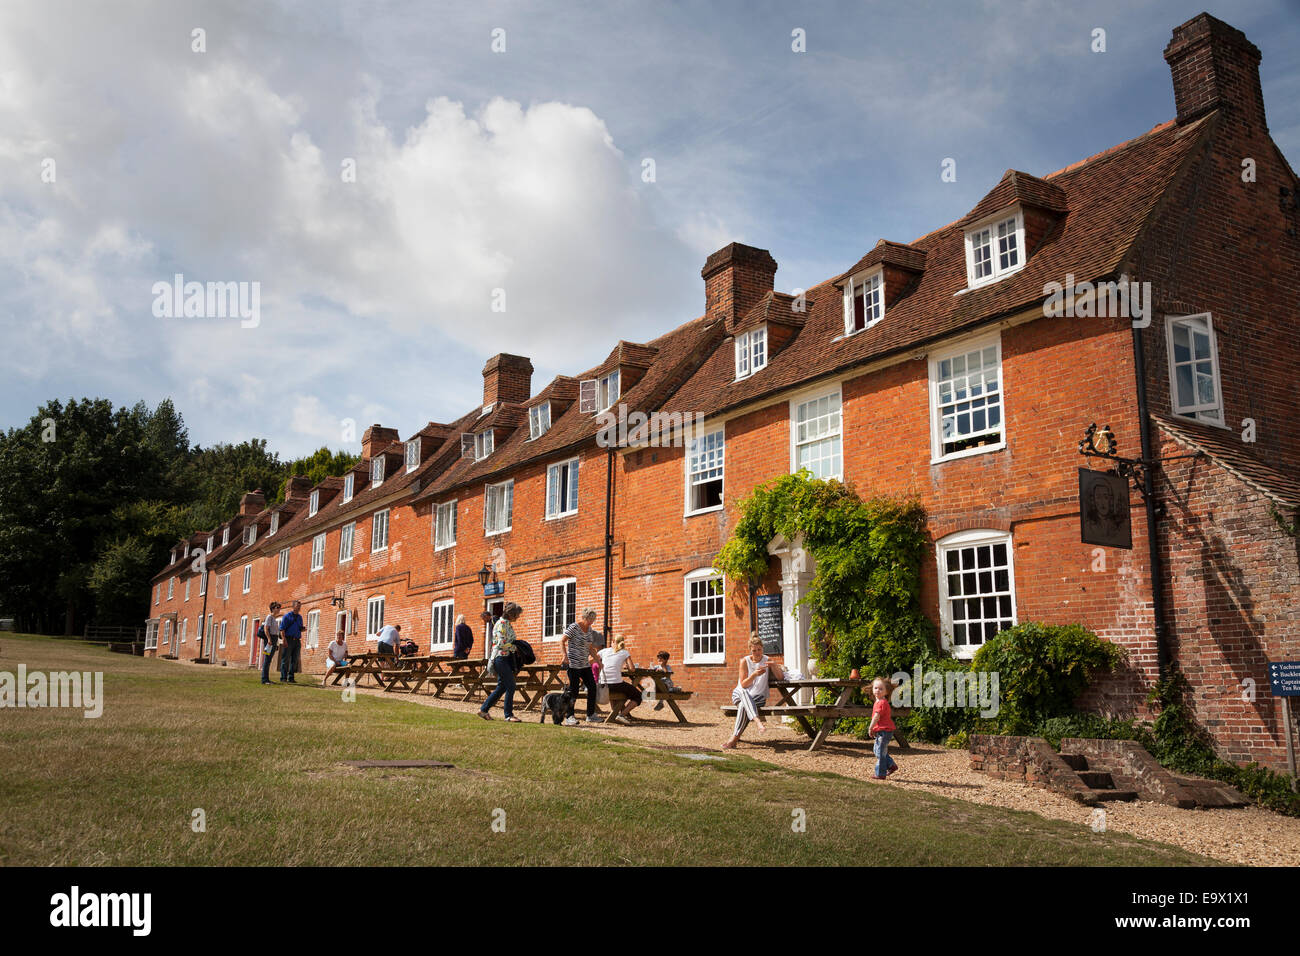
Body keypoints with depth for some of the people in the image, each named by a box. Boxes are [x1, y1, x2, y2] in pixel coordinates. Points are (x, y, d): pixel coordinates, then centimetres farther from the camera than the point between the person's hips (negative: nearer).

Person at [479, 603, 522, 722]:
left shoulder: (508, 624, 15)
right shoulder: (501, 624, -13)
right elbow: (502, 643, -20)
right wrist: (514, 647, -10)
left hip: (507, 658, 10)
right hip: (500, 657, -10)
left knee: (502, 687, 11)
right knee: (510, 686, -8)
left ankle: (483, 709, 19)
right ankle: (509, 714, -1)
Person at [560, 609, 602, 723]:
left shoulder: (589, 629, 11)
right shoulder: (573, 627, -11)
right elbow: (562, 641, -14)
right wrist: (565, 656, -25)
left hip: (585, 664, 7)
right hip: (573, 664, -7)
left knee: (592, 687, 4)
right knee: (573, 690, -4)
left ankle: (591, 716, 13)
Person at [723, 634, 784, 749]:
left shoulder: (767, 660, 4)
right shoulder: (745, 661, -2)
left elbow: (779, 677, -3)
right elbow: (743, 685, -7)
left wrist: (774, 666, -22)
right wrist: (754, 674, -23)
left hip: (758, 697, 1)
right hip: (740, 695, -1)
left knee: (743, 705, -34)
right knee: (743, 692, -38)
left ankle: (734, 739, -35)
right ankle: (757, 721, -58)